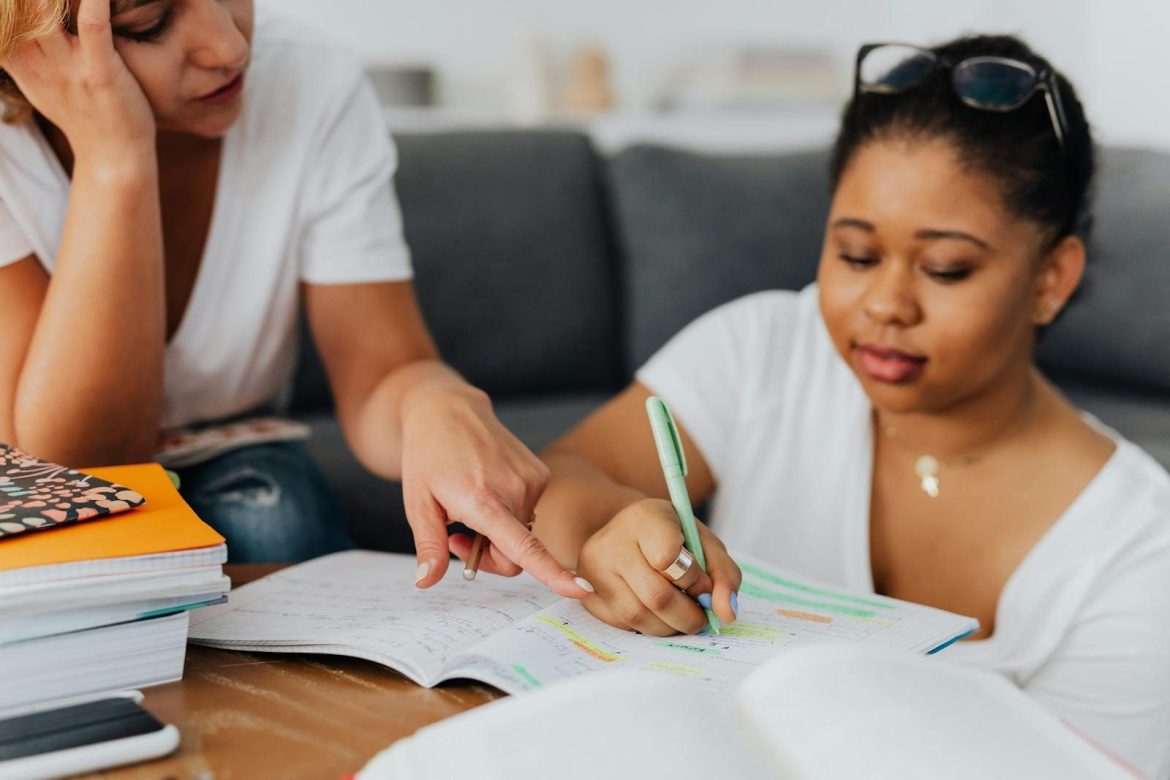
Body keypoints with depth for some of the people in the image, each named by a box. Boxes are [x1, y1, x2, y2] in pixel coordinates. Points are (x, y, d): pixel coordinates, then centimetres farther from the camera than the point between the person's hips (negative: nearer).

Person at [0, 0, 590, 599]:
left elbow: (377, 378, -15)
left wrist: (439, 405, -41)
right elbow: (78, 462, -27)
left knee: (268, 502, -28)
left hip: (231, 491, 4)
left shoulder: (317, 92, -13)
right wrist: (114, 156, -32)